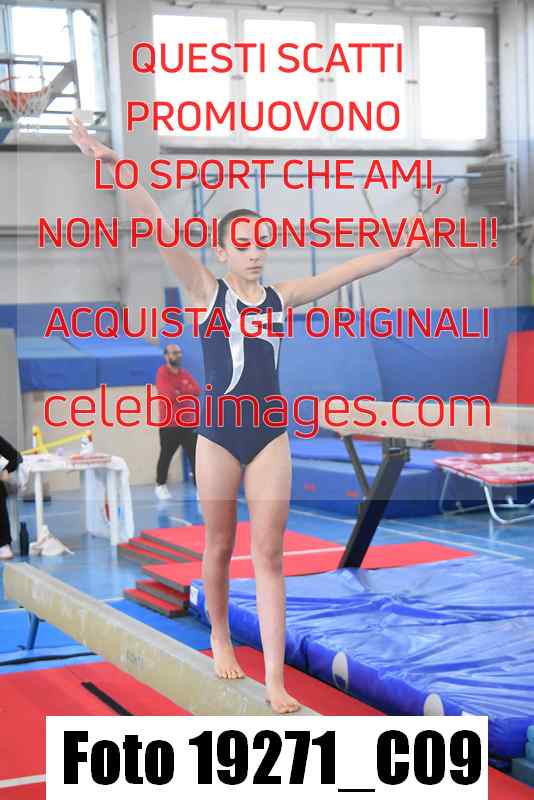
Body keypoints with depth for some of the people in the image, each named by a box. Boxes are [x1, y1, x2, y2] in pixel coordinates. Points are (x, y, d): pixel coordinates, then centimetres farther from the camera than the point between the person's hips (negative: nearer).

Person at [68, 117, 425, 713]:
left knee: (268, 555, 0)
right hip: (219, 435, -2)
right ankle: (220, 640, 34)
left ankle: (275, 679, 0)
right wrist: (114, 166, -21)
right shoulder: (207, 292, -2)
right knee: (219, 546, 12)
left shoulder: (282, 297, 7)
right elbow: (160, 229, -12)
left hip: (271, 436, 2)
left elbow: (349, 269, 12)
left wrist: (407, 247, 13)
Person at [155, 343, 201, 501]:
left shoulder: (185, 374, 11)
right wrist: (186, 393, -7)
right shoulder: (162, 373, -7)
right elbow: (169, 395, -22)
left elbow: (197, 390, -5)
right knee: (165, 456, 8)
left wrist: (179, 392, -17)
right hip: (168, 425, -4)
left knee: (195, 454, -6)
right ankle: (160, 486, 26)